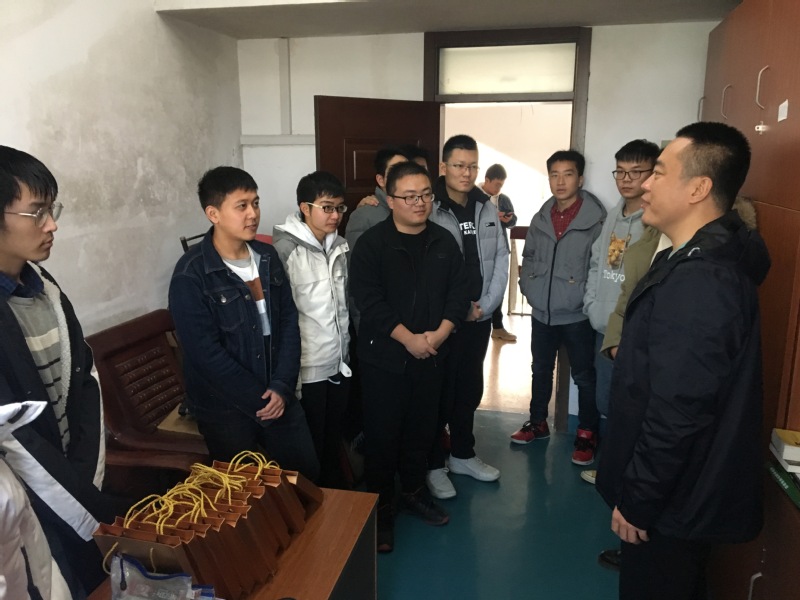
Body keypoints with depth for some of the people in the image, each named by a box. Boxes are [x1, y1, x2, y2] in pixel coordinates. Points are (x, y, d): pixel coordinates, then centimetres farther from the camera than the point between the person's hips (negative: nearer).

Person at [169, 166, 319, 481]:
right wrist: (258, 401, -14)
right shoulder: (190, 275, -17)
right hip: (224, 407, -4)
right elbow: (207, 354, -19)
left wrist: (282, 386, -9)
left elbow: (289, 321, 1)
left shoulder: (267, 256, 1)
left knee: (307, 473, 15)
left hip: (277, 394, 5)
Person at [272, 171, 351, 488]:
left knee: (334, 441, 22)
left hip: (339, 363, 6)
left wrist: (349, 350, 15)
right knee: (310, 449, 11)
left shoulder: (340, 246, 6)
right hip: (307, 368, -6)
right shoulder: (285, 249, -16)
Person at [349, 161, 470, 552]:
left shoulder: (444, 242, 5)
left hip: (432, 356, 5)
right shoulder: (372, 243, -9)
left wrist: (439, 334, -11)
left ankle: (414, 492, 38)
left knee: (422, 429, 17)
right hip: (384, 357, -4)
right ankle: (381, 509, 22)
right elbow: (368, 300, -17)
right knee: (382, 435, 4)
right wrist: (409, 339, -19)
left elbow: (458, 293, 4)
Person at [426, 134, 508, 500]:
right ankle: (434, 464, 23)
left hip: (480, 317, 6)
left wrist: (486, 305, -5)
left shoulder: (487, 208, 5)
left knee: (470, 387, 17)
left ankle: (462, 455, 35)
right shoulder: (429, 210, -12)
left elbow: (501, 258, 5)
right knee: (440, 390, 5)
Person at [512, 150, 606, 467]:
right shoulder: (540, 218, 6)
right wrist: (529, 287, 4)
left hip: (576, 315, -5)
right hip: (542, 312, 5)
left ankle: (586, 434, 25)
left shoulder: (596, 219, -12)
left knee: (584, 376, 8)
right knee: (540, 370, 18)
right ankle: (538, 422, 36)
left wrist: (587, 297, -15)